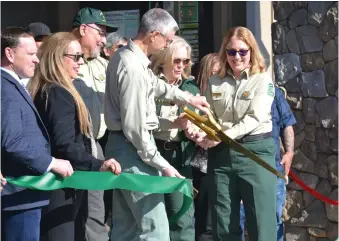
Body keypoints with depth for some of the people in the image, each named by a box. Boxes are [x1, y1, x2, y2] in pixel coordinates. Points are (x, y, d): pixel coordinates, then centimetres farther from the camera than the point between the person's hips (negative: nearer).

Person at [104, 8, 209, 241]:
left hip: (122, 145, 11)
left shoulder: (126, 56, 10)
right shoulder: (134, 67, -21)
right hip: (133, 149, -11)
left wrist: (188, 98, 37)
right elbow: (134, 127, -23)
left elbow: (155, 84, 30)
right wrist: (161, 164, -17)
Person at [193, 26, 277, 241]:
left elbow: (255, 118, -13)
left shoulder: (263, 80, -2)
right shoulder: (215, 82, 9)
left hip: (255, 151, -3)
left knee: (261, 222, 0)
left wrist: (224, 136, -23)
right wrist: (202, 134, -16)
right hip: (221, 154, 4)